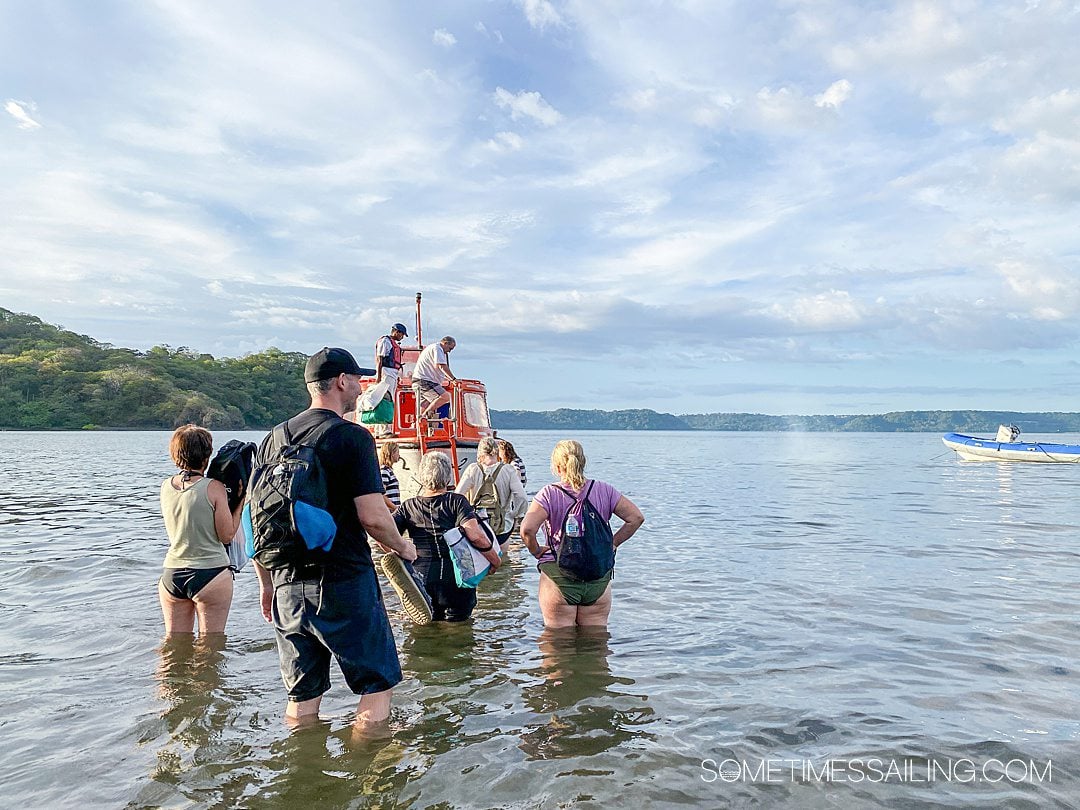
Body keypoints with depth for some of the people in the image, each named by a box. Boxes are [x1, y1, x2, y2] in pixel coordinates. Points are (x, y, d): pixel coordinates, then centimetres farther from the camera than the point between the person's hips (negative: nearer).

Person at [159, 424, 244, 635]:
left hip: (171, 575, 5)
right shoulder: (214, 487, -13)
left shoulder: (166, 486, 4)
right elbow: (227, 535, -10)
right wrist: (242, 501, 0)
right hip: (210, 574, -5)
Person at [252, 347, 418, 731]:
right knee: (378, 684, 9)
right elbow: (373, 517, -16)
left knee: (302, 698, 17)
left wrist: (267, 583, 22)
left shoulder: (272, 441, 9)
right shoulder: (352, 437, -10)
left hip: (287, 587, 7)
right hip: (344, 583, -6)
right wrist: (403, 547, 3)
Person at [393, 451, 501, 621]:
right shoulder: (457, 501, -4)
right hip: (457, 580, -2)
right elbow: (475, 535, -17)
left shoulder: (408, 507, 5)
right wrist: (495, 560, -4)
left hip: (421, 578, 2)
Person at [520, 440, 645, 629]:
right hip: (599, 577, 3)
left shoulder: (549, 494, -9)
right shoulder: (604, 491, 1)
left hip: (559, 577, -3)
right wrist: (613, 543, 9)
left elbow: (527, 529, -21)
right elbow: (636, 517, 1)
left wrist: (536, 551, -3)